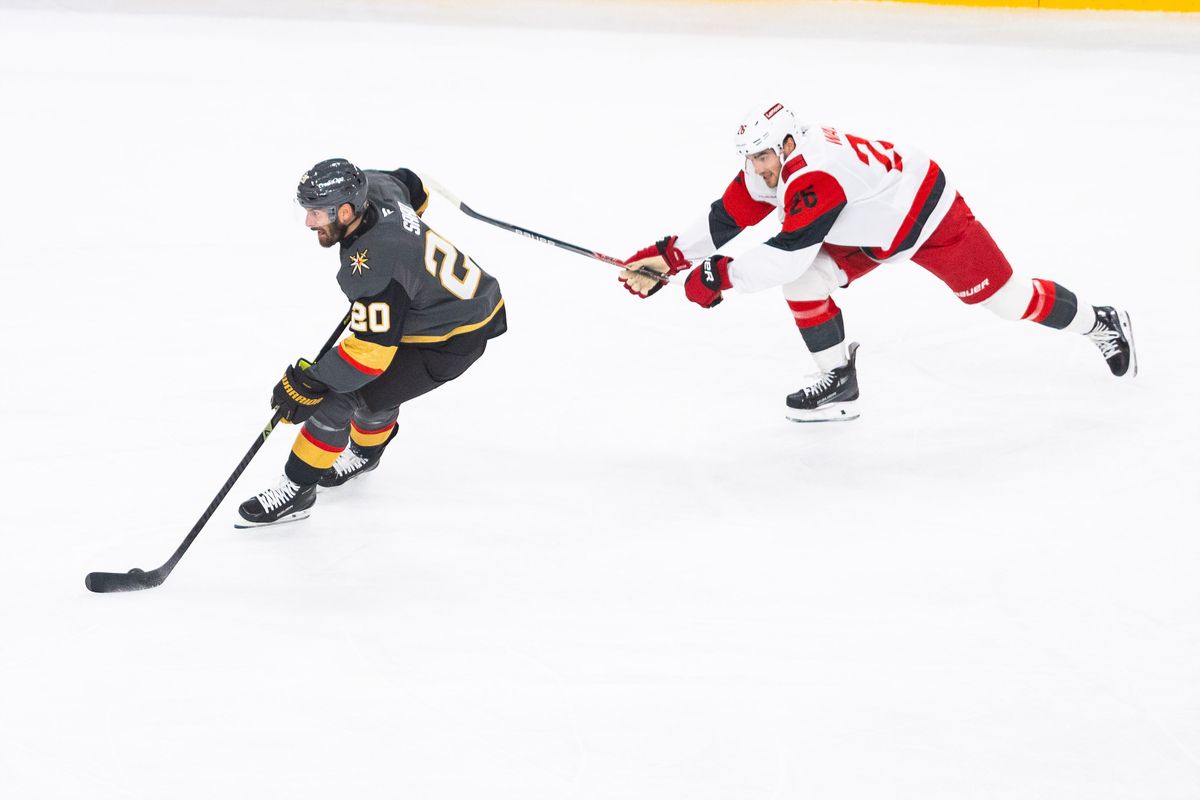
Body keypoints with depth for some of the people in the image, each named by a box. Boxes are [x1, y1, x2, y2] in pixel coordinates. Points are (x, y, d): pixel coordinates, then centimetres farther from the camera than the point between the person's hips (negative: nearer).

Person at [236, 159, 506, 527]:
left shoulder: (372, 265, -34)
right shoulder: (373, 188, -11)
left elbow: (372, 353, -31)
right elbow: (413, 188, 14)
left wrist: (307, 382, -21)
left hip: (452, 341, -9)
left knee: (337, 395, -9)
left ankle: (295, 491, 4)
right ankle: (366, 452, 51)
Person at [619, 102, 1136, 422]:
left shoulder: (813, 174, -38)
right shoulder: (770, 165, -10)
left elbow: (788, 253, -41)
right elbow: (726, 218, -5)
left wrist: (720, 276, -34)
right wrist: (670, 255, -15)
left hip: (930, 215, -9)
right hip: (872, 231, 9)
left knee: (1005, 297, -2)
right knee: (803, 282, -7)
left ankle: (1099, 324, 21)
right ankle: (839, 384, 3)